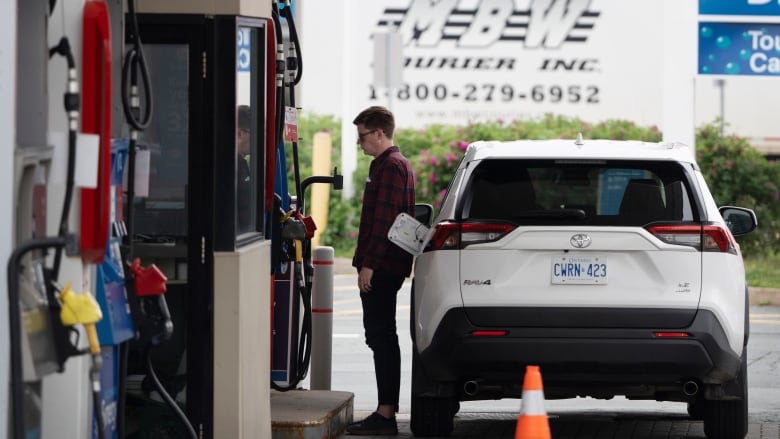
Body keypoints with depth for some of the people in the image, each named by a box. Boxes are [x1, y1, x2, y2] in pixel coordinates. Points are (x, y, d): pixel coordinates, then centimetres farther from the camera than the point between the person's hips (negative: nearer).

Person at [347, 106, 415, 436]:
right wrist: (366, 263, 22)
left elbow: (384, 220, -21)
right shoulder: (390, 164, 20)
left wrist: (368, 264, -22)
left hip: (382, 268, -11)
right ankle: (386, 411, 15)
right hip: (384, 268, 11)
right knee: (380, 337, 12)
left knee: (381, 336, -10)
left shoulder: (391, 166, -13)